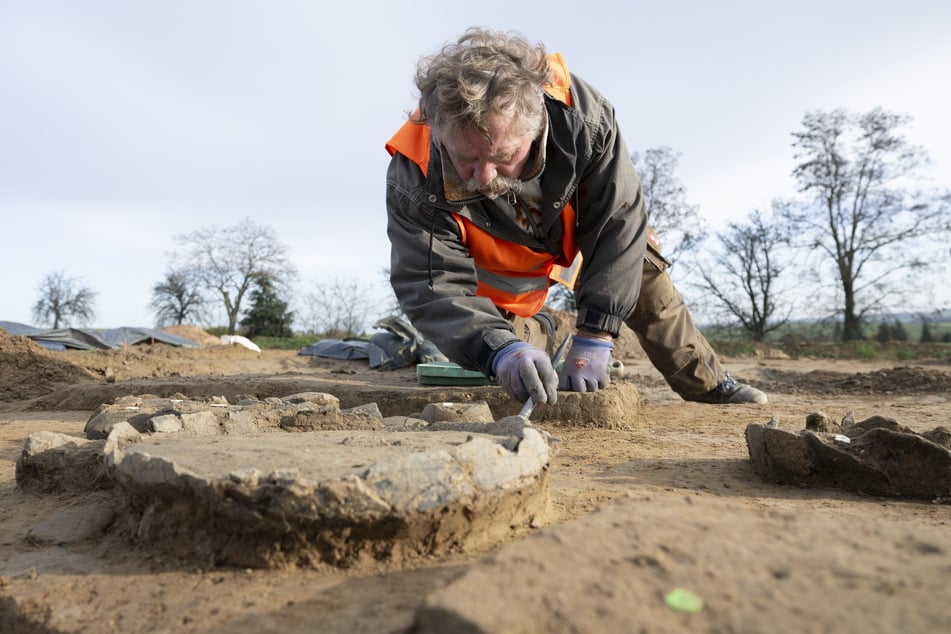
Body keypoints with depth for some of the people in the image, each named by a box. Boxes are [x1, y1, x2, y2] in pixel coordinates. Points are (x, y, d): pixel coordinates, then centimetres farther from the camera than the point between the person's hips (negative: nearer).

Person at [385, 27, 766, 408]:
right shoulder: (414, 177, -39)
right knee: (509, 374, -6)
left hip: (576, 225, 2)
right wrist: (500, 351, -58)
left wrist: (594, 336, -39)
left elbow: (618, 220, -32)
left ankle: (708, 384, 31)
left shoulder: (581, 112, -38)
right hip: (501, 276, -1)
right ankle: (535, 331, 31)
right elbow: (433, 288, -39)